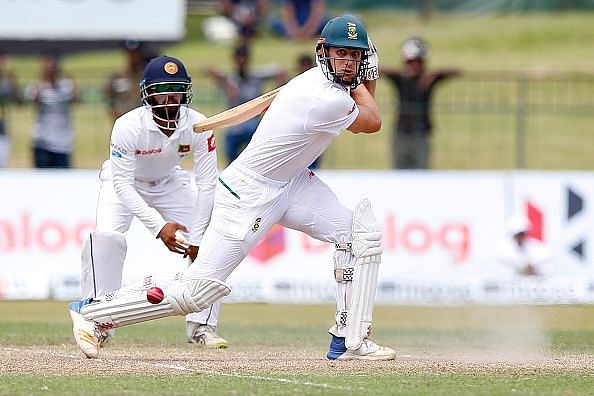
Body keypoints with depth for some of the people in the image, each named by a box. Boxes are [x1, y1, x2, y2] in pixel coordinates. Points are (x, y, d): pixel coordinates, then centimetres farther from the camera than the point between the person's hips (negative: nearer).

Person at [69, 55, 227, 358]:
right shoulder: (128, 127, -35)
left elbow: (207, 184, -24)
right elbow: (123, 184, -32)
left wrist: (197, 237, -30)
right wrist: (159, 226, -42)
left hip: (170, 183, 3)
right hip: (124, 182, -3)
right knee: (107, 237, -27)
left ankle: (202, 325, 1)